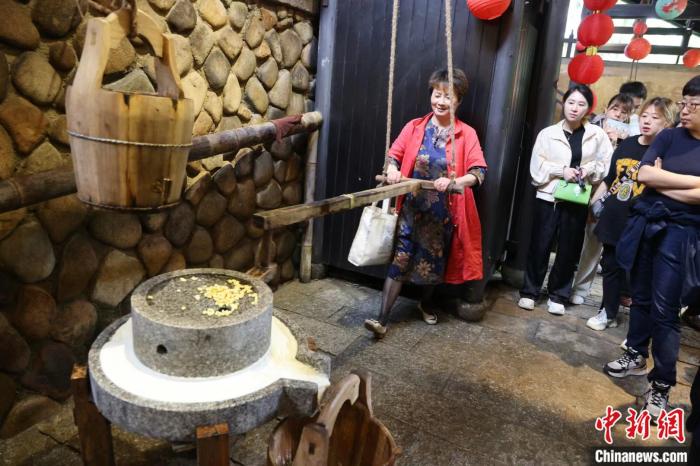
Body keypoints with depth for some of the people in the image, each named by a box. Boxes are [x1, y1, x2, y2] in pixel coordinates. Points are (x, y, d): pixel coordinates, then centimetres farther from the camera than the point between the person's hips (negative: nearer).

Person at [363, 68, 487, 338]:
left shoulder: (467, 134, -4)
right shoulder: (414, 127, 2)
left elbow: (479, 172, -11)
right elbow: (394, 154, 7)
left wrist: (454, 182, -30)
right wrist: (392, 169, -16)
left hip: (442, 213, 0)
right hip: (411, 209, 0)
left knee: (434, 262, 15)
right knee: (399, 261, -4)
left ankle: (425, 304, 43)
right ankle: (382, 320, 0)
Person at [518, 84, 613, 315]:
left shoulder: (597, 134, 3)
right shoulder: (548, 133, 0)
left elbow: (607, 164, 8)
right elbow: (537, 167, -3)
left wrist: (591, 169, -10)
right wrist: (561, 170, -16)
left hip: (578, 200, 1)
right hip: (548, 197, -1)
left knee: (568, 249, 9)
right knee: (539, 246, 3)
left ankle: (558, 295, 23)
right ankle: (529, 292, 17)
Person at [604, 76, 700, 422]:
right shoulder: (668, 137, 6)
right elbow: (643, 174, -7)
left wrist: (661, 183, -7)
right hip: (646, 225, 4)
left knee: (665, 309, -3)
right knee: (641, 297, 15)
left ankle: (662, 384, 10)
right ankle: (636, 356, 33)